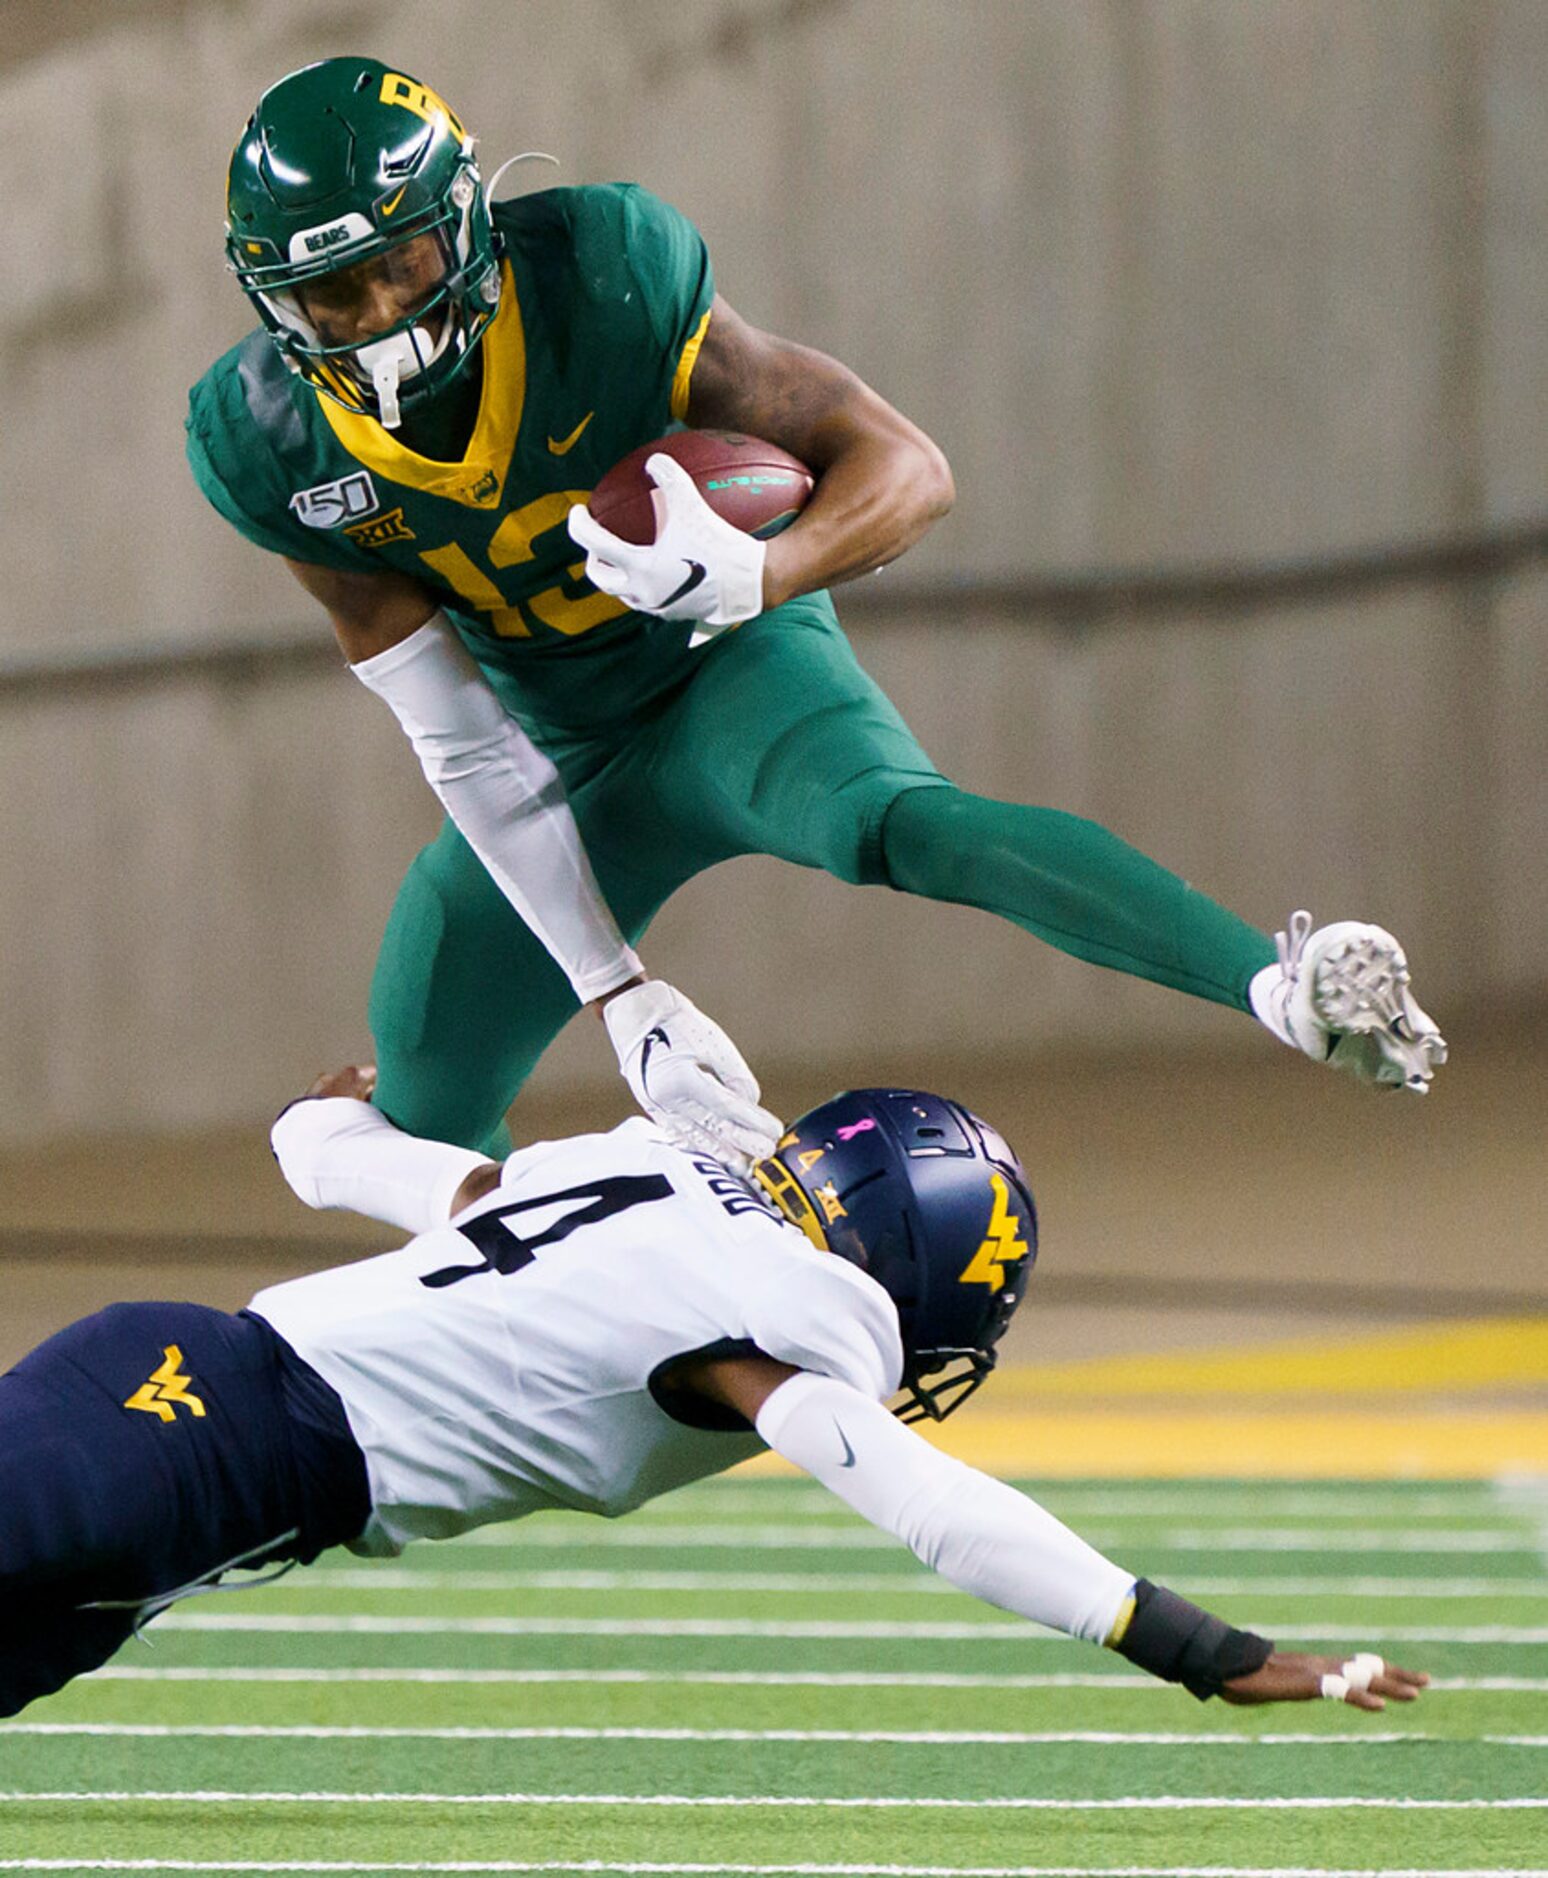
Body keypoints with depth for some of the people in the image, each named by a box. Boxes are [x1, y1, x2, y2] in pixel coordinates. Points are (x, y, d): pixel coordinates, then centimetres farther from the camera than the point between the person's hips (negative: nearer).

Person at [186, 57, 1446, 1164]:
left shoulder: (601, 280, -26)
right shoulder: (271, 447, -19)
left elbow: (904, 464, -23)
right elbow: (463, 750, -15)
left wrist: (759, 575, -46)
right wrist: (616, 995, -21)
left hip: (726, 666, -4)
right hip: (563, 751, 4)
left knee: (888, 820, -36)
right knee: (427, 1131, 6)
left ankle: (1283, 984, -53)